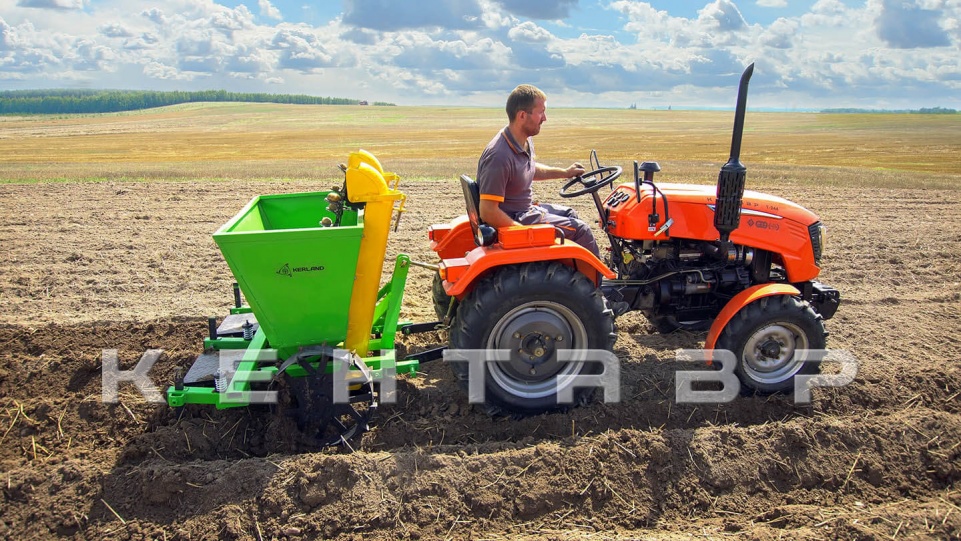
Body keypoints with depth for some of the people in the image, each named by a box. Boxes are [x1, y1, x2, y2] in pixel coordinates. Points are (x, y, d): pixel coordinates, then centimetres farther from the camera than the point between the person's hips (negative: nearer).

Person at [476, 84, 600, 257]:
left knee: (569, 214, 23)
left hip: (525, 209, 10)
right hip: (513, 220, -10)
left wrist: (565, 173, 21)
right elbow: (488, 212, -32)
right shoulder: (499, 157, -31)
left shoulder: (525, 141, 0)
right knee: (579, 229, -6)